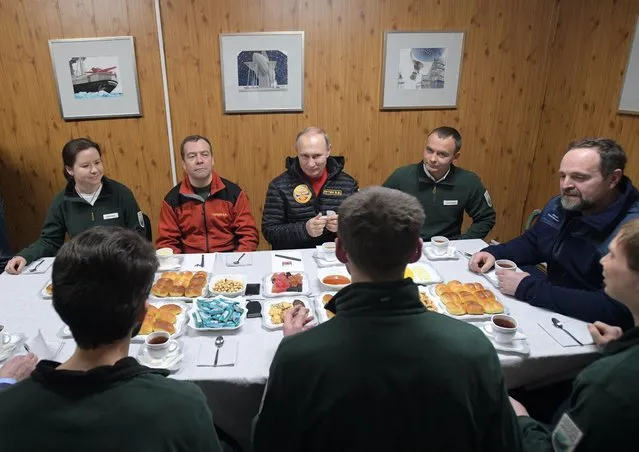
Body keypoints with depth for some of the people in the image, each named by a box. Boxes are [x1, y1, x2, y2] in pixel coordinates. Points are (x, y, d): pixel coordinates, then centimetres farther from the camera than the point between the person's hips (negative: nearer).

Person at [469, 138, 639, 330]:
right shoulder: (558, 206, -1)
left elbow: (612, 309, -30)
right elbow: (531, 243, 14)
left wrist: (526, 289, -28)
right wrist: (494, 253, -7)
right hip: (550, 310, 7)